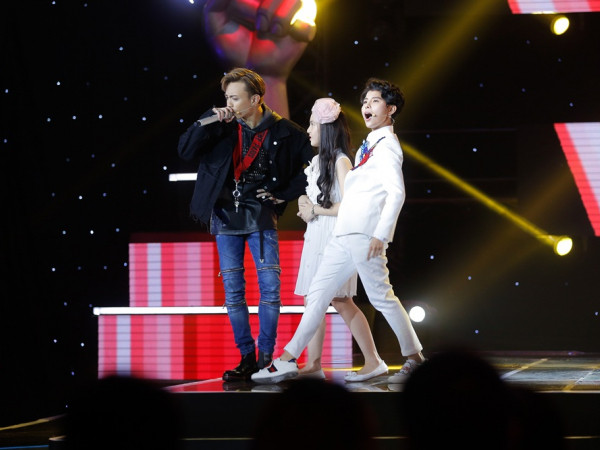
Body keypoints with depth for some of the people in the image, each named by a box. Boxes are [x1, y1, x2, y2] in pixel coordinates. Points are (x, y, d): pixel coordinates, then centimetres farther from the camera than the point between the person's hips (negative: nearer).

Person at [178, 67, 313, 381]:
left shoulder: (283, 131, -3)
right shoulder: (222, 127, 1)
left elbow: (313, 161, 6)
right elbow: (185, 150, -8)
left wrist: (286, 194, 2)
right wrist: (210, 120, -17)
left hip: (260, 217, -2)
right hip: (225, 216, 2)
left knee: (270, 287, -8)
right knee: (232, 290, 1)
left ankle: (265, 357, 2)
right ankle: (246, 358, 7)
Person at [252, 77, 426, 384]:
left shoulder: (387, 145, -5)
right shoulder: (369, 145, 23)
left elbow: (396, 193, -15)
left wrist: (381, 234, -22)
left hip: (364, 233, -9)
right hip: (344, 233, 9)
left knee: (381, 296, -7)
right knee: (318, 293, 6)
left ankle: (414, 358, 3)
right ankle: (288, 360, 5)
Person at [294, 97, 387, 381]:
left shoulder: (341, 161, -11)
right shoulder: (317, 161, 16)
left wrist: (315, 210, -10)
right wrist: (305, 205, 3)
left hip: (334, 236, -9)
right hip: (316, 237, 9)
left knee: (341, 301, -8)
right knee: (312, 300, 5)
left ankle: (373, 362, -3)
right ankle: (313, 364, 6)